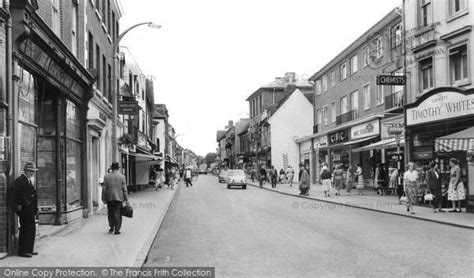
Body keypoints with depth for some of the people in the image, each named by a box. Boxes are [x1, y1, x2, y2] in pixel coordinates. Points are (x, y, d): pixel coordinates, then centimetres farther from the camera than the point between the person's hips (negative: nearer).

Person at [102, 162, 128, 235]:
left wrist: (104, 198, 6)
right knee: (117, 214, 2)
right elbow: (124, 189, -4)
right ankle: (117, 230, 1)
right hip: (119, 198, -1)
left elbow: (104, 188, 0)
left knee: (110, 213, 16)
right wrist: (126, 199, 1)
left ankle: (111, 228, 21)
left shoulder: (106, 176, 0)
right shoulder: (122, 177, -4)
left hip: (109, 198, 2)